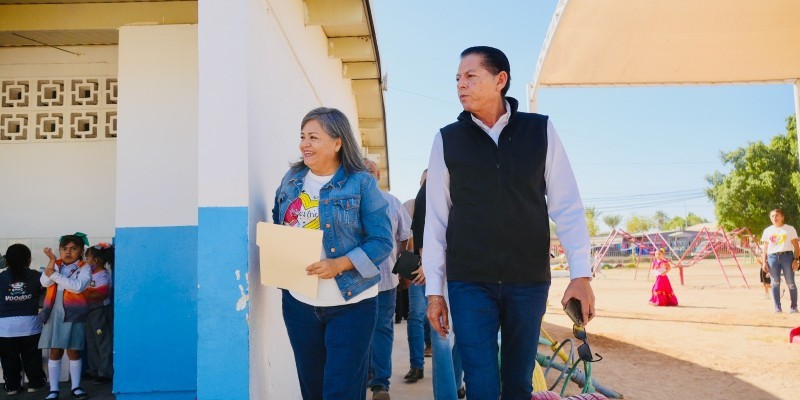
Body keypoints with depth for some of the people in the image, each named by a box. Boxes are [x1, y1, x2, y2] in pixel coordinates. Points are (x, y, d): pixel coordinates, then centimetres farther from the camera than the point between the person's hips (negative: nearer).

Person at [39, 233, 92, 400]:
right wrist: (52, 260, -14)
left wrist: (55, 275, -15)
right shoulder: (55, 265, 9)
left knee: (73, 351, 4)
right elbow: (45, 282, -7)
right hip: (54, 314, 3)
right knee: (55, 351, 6)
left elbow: (78, 286, -18)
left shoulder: (85, 268, -2)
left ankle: (76, 387, 16)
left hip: (73, 314, -3)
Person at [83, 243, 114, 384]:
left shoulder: (103, 276, -19)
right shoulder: (91, 272, 8)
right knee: (91, 342, 18)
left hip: (100, 311, -10)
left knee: (103, 343, -2)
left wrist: (84, 294, -22)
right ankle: (93, 370, 29)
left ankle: (105, 373, 4)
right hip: (90, 311, 10)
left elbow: (101, 294, -26)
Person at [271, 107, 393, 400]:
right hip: (298, 301, 5)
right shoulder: (291, 180, 7)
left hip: (351, 303, -5)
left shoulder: (361, 182, -9)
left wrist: (340, 264, -25)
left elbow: (382, 241, -12)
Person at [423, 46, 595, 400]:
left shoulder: (540, 130, 2)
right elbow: (436, 218, 3)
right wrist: (434, 289, 2)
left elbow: (567, 206, 1)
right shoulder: (447, 139, 1)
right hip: (469, 283, -1)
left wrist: (580, 274, -7)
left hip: (529, 281, 1)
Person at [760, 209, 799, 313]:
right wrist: (764, 261, 4)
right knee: (775, 283, 1)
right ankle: (777, 307, 7)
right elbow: (765, 247, 13)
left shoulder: (790, 229, 5)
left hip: (787, 256, -2)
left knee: (790, 283, -2)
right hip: (772, 257, 2)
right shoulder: (767, 230, 12)